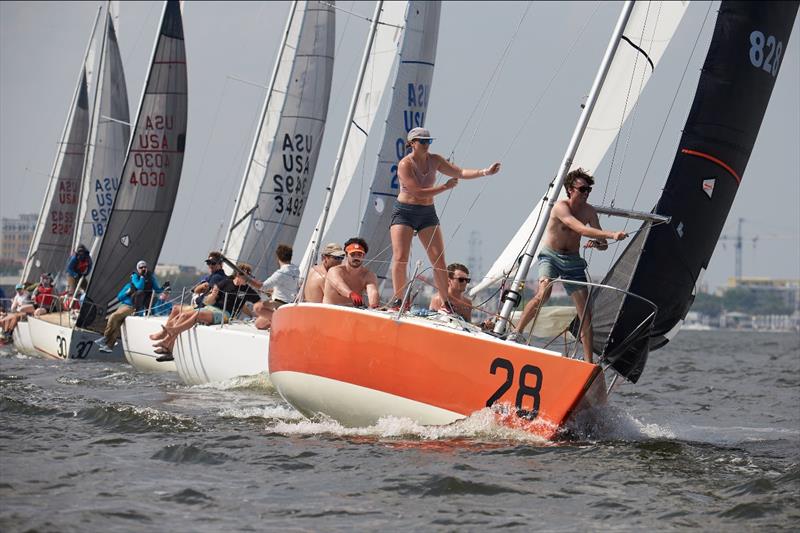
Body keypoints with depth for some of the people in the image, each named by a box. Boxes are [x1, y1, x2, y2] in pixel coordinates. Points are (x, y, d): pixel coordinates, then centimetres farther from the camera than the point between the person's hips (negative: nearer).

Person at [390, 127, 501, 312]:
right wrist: (445, 187, -14)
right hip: (404, 213, -5)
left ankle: (445, 302, 1)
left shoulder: (434, 160, 5)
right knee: (400, 258, -12)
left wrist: (485, 172, -9)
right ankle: (397, 300, -5)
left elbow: (460, 172, 3)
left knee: (439, 259, -3)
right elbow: (418, 192, -21)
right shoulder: (405, 164, -15)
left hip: (427, 214, 5)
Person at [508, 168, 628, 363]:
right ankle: (517, 332, -15)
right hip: (551, 257, -5)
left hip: (573, 261, 5)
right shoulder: (560, 207, -16)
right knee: (543, 294, -32)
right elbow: (581, 229, -32)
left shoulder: (589, 211, 1)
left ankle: (588, 362, -3)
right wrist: (611, 235, -40)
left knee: (585, 312, -5)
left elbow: (604, 244, 5)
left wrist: (598, 243, -20)